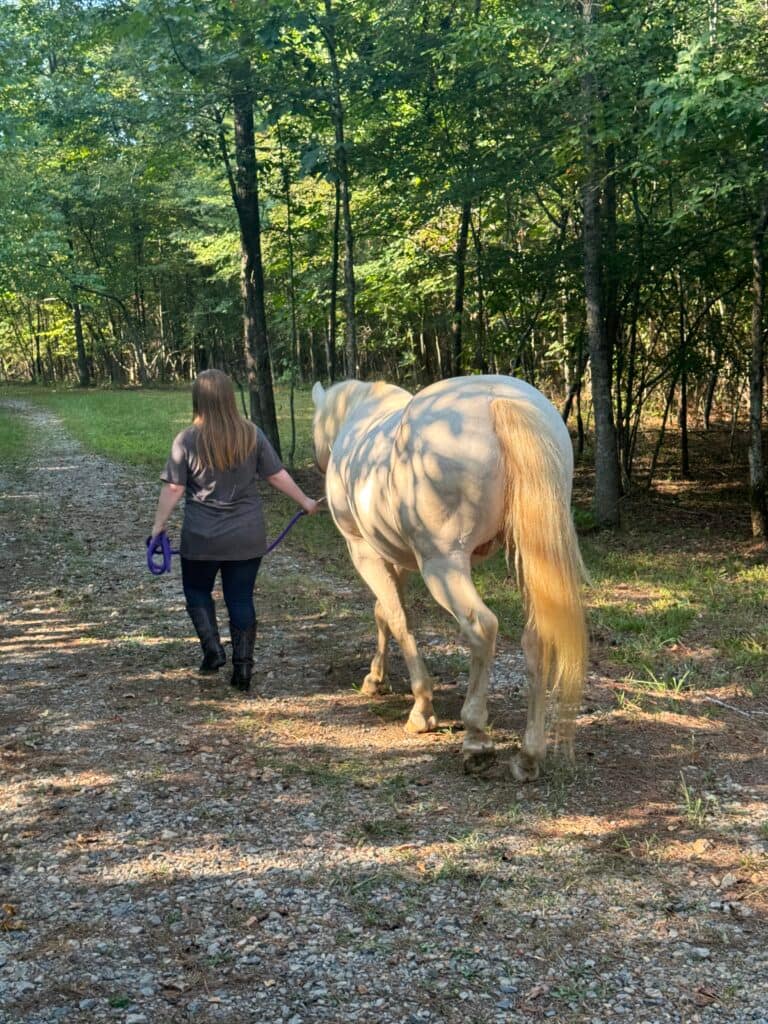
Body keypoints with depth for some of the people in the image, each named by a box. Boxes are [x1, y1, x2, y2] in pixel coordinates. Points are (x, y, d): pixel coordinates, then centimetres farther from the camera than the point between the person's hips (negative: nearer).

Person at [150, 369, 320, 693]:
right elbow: (278, 476, 2)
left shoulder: (187, 441, -11)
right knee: (241, 598, 9)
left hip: (202, 538, -2)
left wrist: (159, 524, 4)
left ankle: (213, 648, 6)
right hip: (247, 537, 2)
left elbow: (173, 488, -8)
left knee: (197, 590, 20)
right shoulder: (252, 435, -4)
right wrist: (305, 502, 15)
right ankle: (243, 666, 10)